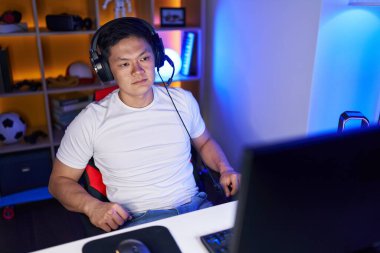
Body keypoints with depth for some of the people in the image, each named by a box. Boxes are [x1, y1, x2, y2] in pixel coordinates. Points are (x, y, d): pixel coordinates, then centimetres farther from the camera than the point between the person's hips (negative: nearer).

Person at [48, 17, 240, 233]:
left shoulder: (183, 100, 7)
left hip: (196, 206, 4)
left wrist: (225, 169, 3)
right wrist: (91, 206, -14)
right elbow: (60, 180, 7)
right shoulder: (91, 121, -3)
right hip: (138, 221, -3)